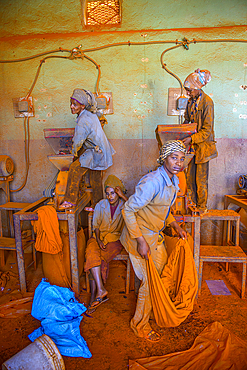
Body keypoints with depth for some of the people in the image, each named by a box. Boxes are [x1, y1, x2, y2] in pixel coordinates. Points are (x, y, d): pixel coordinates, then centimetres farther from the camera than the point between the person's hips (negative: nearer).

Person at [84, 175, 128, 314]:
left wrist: (123, 196, -21)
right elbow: (96, 226, 6)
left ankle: (94, 294, -17)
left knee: (100, 259, -27)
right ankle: (101, 290, -29)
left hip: (116, 238, -2)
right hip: (100, 236, 2)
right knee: (92, 253, -29)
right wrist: (98, 240, -11)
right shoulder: (100, 205, 6)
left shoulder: (124, 205, 1)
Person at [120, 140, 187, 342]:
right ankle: (140, 324, 26)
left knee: (163, 271, 21)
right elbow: (128, 210, -26)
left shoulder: (173, 181, 2)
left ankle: (154, 309, 47)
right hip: (140, 235, -9)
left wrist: (177, 227, 9)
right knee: (151, 280, 2)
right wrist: (141, 241, -26)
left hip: (154, 235, 9)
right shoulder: (152, 181, -28)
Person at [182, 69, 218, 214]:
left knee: (201, 179, 2)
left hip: (203, 145, -7)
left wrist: (191, 138, -28)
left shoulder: (207, 102, -16)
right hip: (193, 144, 7)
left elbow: (207, 131, -18)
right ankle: (193, 204, 27)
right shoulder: (191, 101, 8)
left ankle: (202, 207, 18)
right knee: (190, 176, 11)